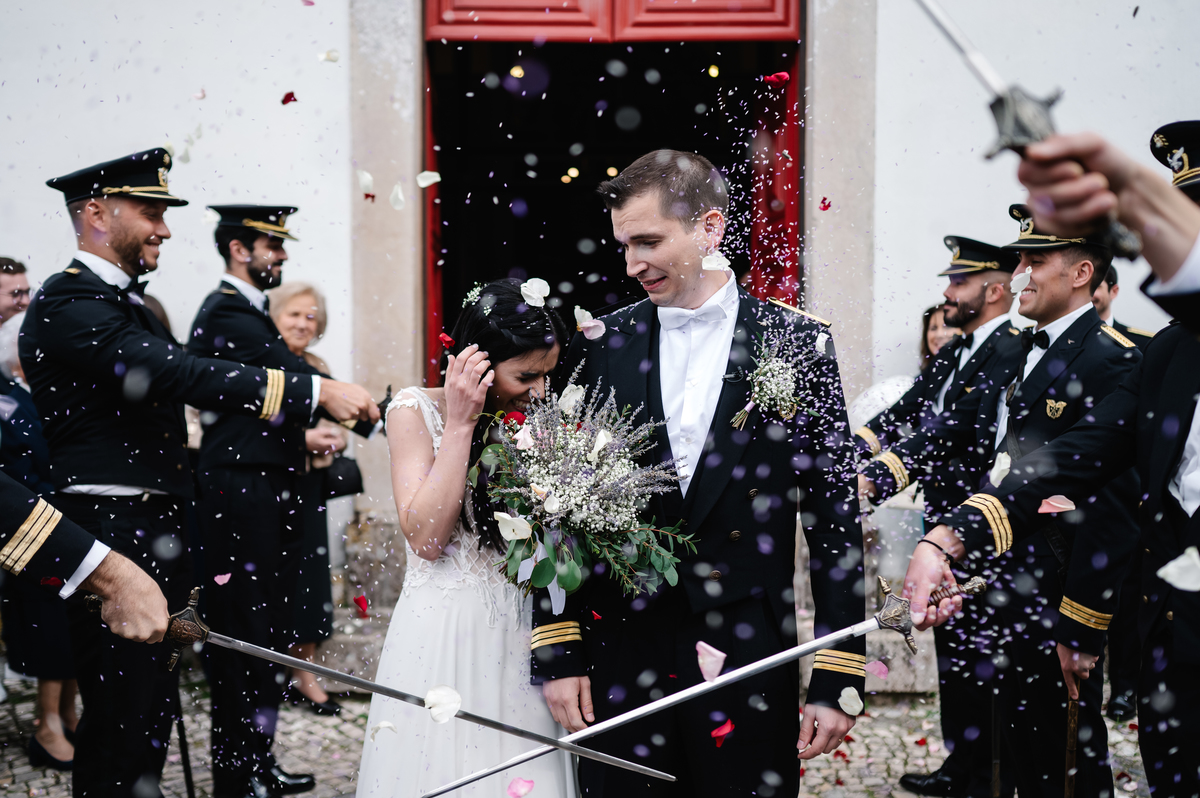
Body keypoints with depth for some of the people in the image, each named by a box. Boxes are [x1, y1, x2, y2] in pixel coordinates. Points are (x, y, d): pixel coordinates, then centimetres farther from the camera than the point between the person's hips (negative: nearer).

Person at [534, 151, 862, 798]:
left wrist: (838, 680, -3)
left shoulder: (798, 344, -1)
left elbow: (833, 516, 0)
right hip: (618, 657, 2)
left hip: (748, 655, -1)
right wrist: (557, 653, 1)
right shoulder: (598, 349, 4)